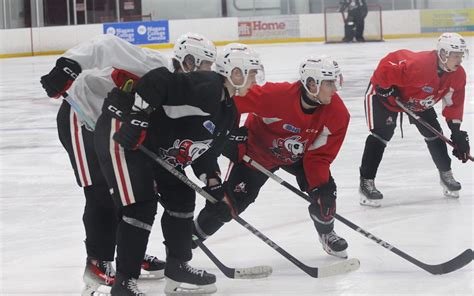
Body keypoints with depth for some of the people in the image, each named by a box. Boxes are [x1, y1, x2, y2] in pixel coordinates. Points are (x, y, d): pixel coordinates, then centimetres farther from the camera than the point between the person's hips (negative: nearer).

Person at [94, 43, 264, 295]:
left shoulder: (227, 111, 11)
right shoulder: (205, 86, -21)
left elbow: (205, 150, 17)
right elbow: (158, 81, -31)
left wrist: (213, 184, 6)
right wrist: (137, 117, -32)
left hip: (154, 147, 11)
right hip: (122, 132, -11)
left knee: (181, 197, 15)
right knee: (141, 206, -15)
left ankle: (178, 270, 27)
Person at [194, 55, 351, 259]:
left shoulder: (338, 114, -25)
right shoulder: (277, 95, -40)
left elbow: (320, 155, -18)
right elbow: (235, 99, -29)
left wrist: (318, 185, -28)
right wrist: (232, 129, -26)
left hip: (299, 156, 3)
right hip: (258, 151, -3)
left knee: (324, 191, -11)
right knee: (230, 201, -6)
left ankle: (327, 234, 21)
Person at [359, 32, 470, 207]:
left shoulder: (458, 75, -16)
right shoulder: (419, 65, -42)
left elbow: (454, 104, -4)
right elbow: (386, 66, -36)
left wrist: (456, 132, -7)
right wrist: (387, 89, -25)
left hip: (419, 100, 7)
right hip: (385, 92, -7)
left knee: (433, 133, 5)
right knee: (381, 134, -18)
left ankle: (446, 174, 23)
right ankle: (366, 183, -17)